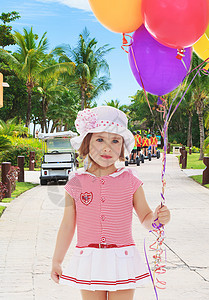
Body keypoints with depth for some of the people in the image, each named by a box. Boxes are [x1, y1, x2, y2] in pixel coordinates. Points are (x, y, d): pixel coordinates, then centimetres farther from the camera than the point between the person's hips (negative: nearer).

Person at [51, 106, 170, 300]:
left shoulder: (129, 180, 0)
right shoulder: (76, 182, 0)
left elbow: (145, 218, 6)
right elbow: (67, 226, 7)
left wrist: (157, 218, -17)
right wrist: (56, 261, 11)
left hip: (122, 261, 0)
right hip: (88, 263, 0)